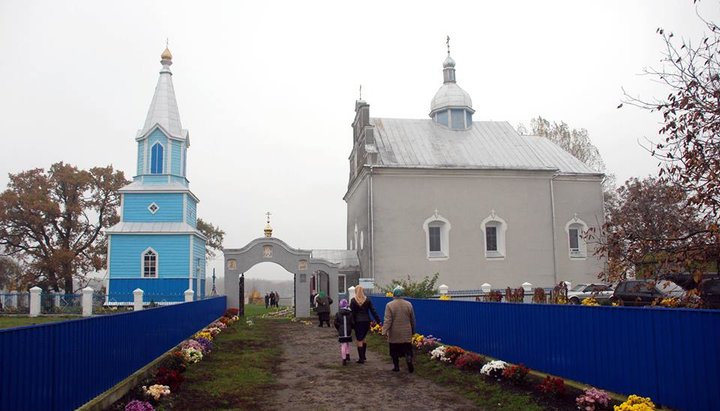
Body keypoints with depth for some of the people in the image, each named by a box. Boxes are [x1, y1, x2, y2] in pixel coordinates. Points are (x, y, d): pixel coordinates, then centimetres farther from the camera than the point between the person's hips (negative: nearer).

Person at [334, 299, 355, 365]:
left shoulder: (338, 314, -5)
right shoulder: (350, 313, -2)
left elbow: (336, 323, -4)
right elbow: (352, 322, -3)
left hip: (341, 332, -1)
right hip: (348, 332, 2)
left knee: (343, 345, -2)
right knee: (347, 344, 22)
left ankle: (344, 359, -9)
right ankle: (347, 356, 24)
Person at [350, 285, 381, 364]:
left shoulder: (353, 300, -6)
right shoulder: (367, 300, 1)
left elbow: (352, 313, -7)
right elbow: (373, 311, 0)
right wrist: (378, 321, 3)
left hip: (358, 322, -3)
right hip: (367, 321, 3)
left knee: (359, 340, 4)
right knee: (363, 338, 21)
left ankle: (361, 359, 4)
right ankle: (363, 356, 27)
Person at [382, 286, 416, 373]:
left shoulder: (389, 305, -9)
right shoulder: (409, 304, 1)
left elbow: (387, 320, -14)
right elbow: (413, 319, 9)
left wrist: (384, 331, -12)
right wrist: (413, 330, 20)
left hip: (394, 334, -2)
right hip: (406, 333, 2)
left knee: (394, 352, 11)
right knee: (407, 350, 5)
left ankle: (396, 366, 17)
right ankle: (409, 361, -16)